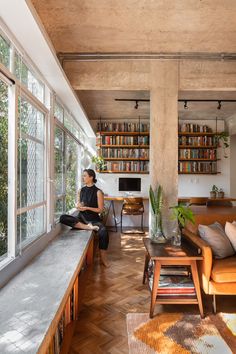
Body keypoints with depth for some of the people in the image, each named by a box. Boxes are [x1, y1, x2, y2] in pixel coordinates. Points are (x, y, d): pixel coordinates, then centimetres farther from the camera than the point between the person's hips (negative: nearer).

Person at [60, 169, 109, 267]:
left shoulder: (98, 192, -5)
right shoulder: (81, 190, 9)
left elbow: (100, 209, -6)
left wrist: (87, 208, -17)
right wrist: (78, 206, -7)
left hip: (93, 219, -4)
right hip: (81, 217, 4)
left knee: (103, 233, -35)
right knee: (63, 218, -23)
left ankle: (103, 258, -13)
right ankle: (87, 227, -26)